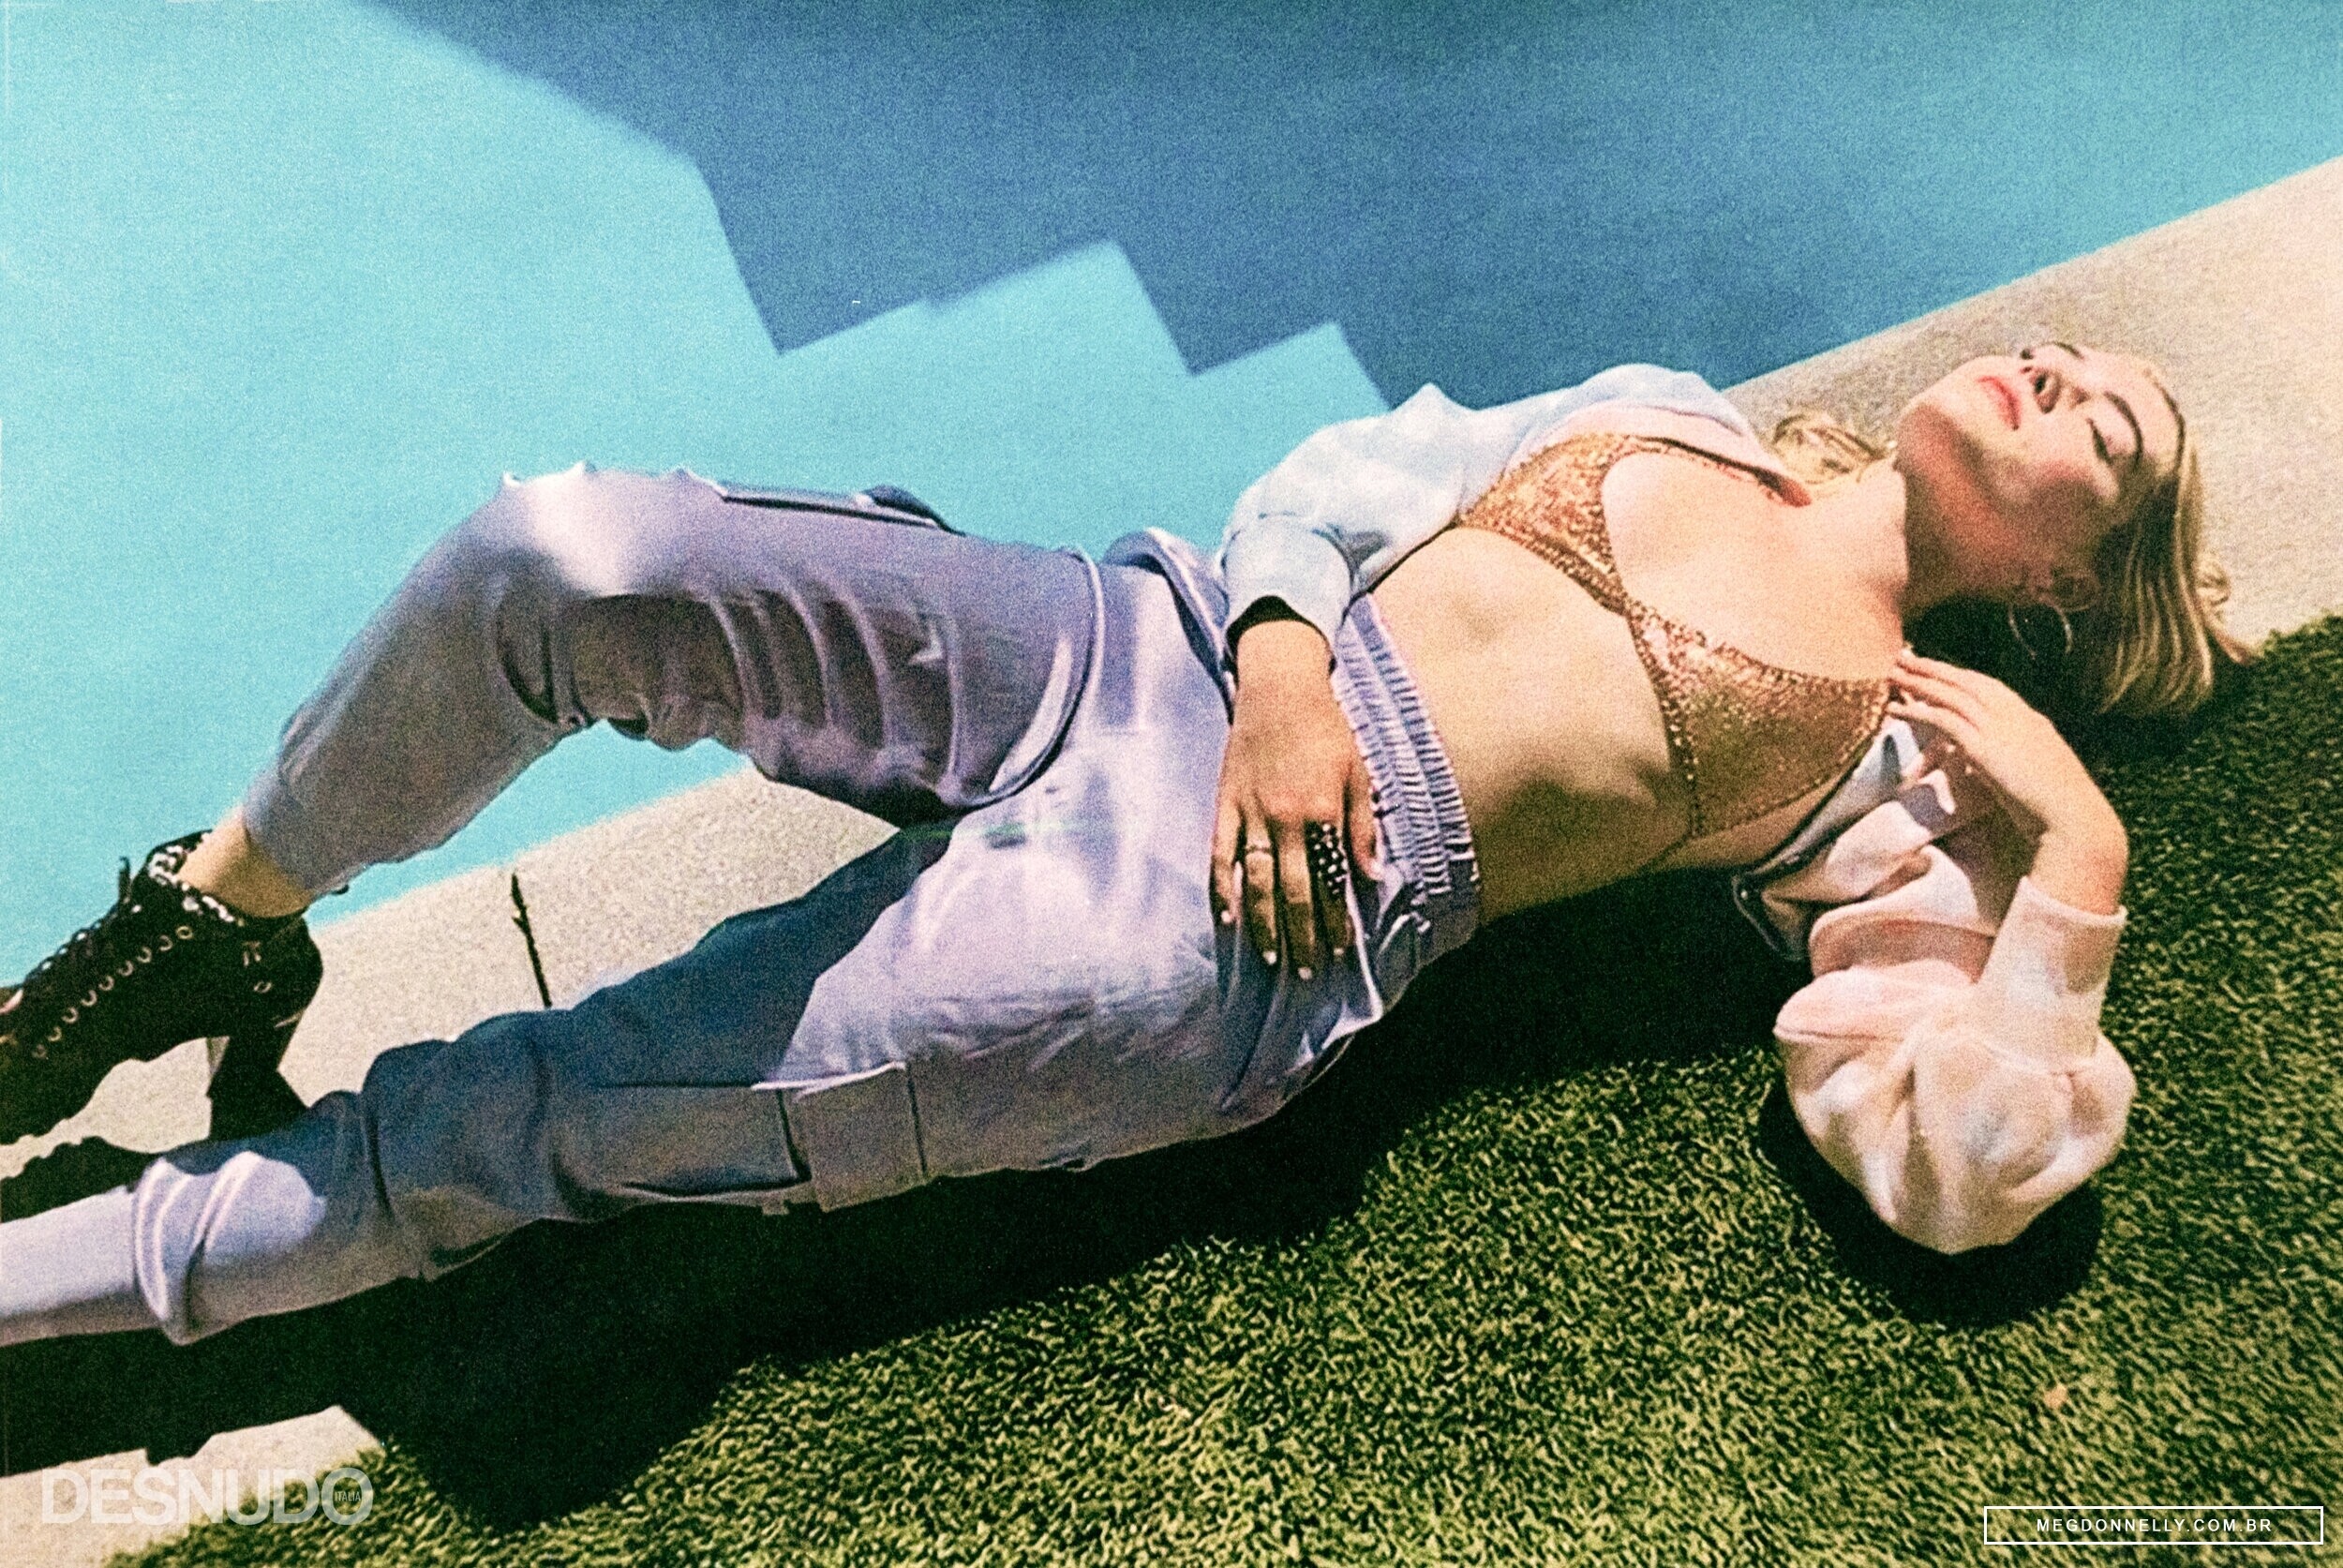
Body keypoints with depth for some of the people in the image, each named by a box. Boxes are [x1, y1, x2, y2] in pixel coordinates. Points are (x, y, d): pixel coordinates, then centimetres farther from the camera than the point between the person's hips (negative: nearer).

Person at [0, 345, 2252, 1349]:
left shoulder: (1892, 754, 12)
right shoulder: (1669, 416, 21)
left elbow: (1951, 1172, 5)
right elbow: (1347, 472, 13)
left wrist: (2071, 898, -6)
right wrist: (1283, 654, -5)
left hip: (1223, 937, -3)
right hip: (1147, 652, 3)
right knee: (567, 553, -20)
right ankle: (224, 916, 8)